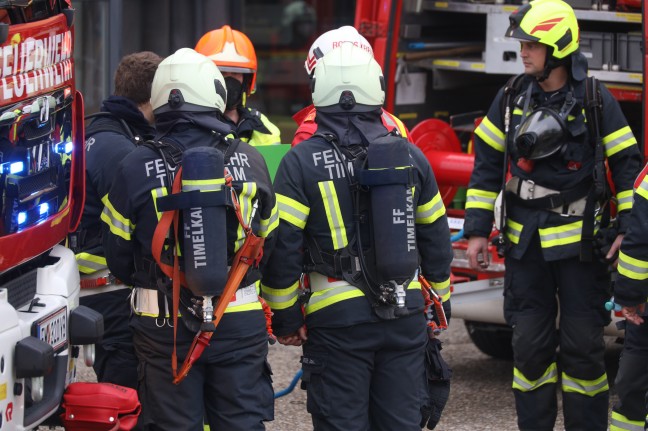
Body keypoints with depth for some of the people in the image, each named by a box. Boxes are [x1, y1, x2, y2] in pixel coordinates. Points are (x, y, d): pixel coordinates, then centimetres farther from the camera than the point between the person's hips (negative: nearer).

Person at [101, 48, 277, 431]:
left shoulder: (135, 169, -9)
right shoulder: (250, 161, -3)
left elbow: (118, 256, -1)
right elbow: (269, 239, 8)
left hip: (165, 326, -1)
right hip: (240, 322, 1)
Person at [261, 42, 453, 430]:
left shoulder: (301, 163, -8)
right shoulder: (410, 156, 4)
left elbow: (282, 249, -10)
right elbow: (437, 241, 11)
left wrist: (285, 318, 1)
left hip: (337, 321, -4)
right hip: (405, 318, 4)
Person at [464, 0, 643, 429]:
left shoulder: (596, 101, -5)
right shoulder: (512, 99, 4)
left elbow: (627, 165, -2)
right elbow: (487, 165, 8)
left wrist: (628, 228, -10)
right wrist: (478, 230, 4)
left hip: (580, 245, -3)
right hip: (526, 246, 3)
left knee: (583, 345, 2)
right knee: (531, 344, 6)